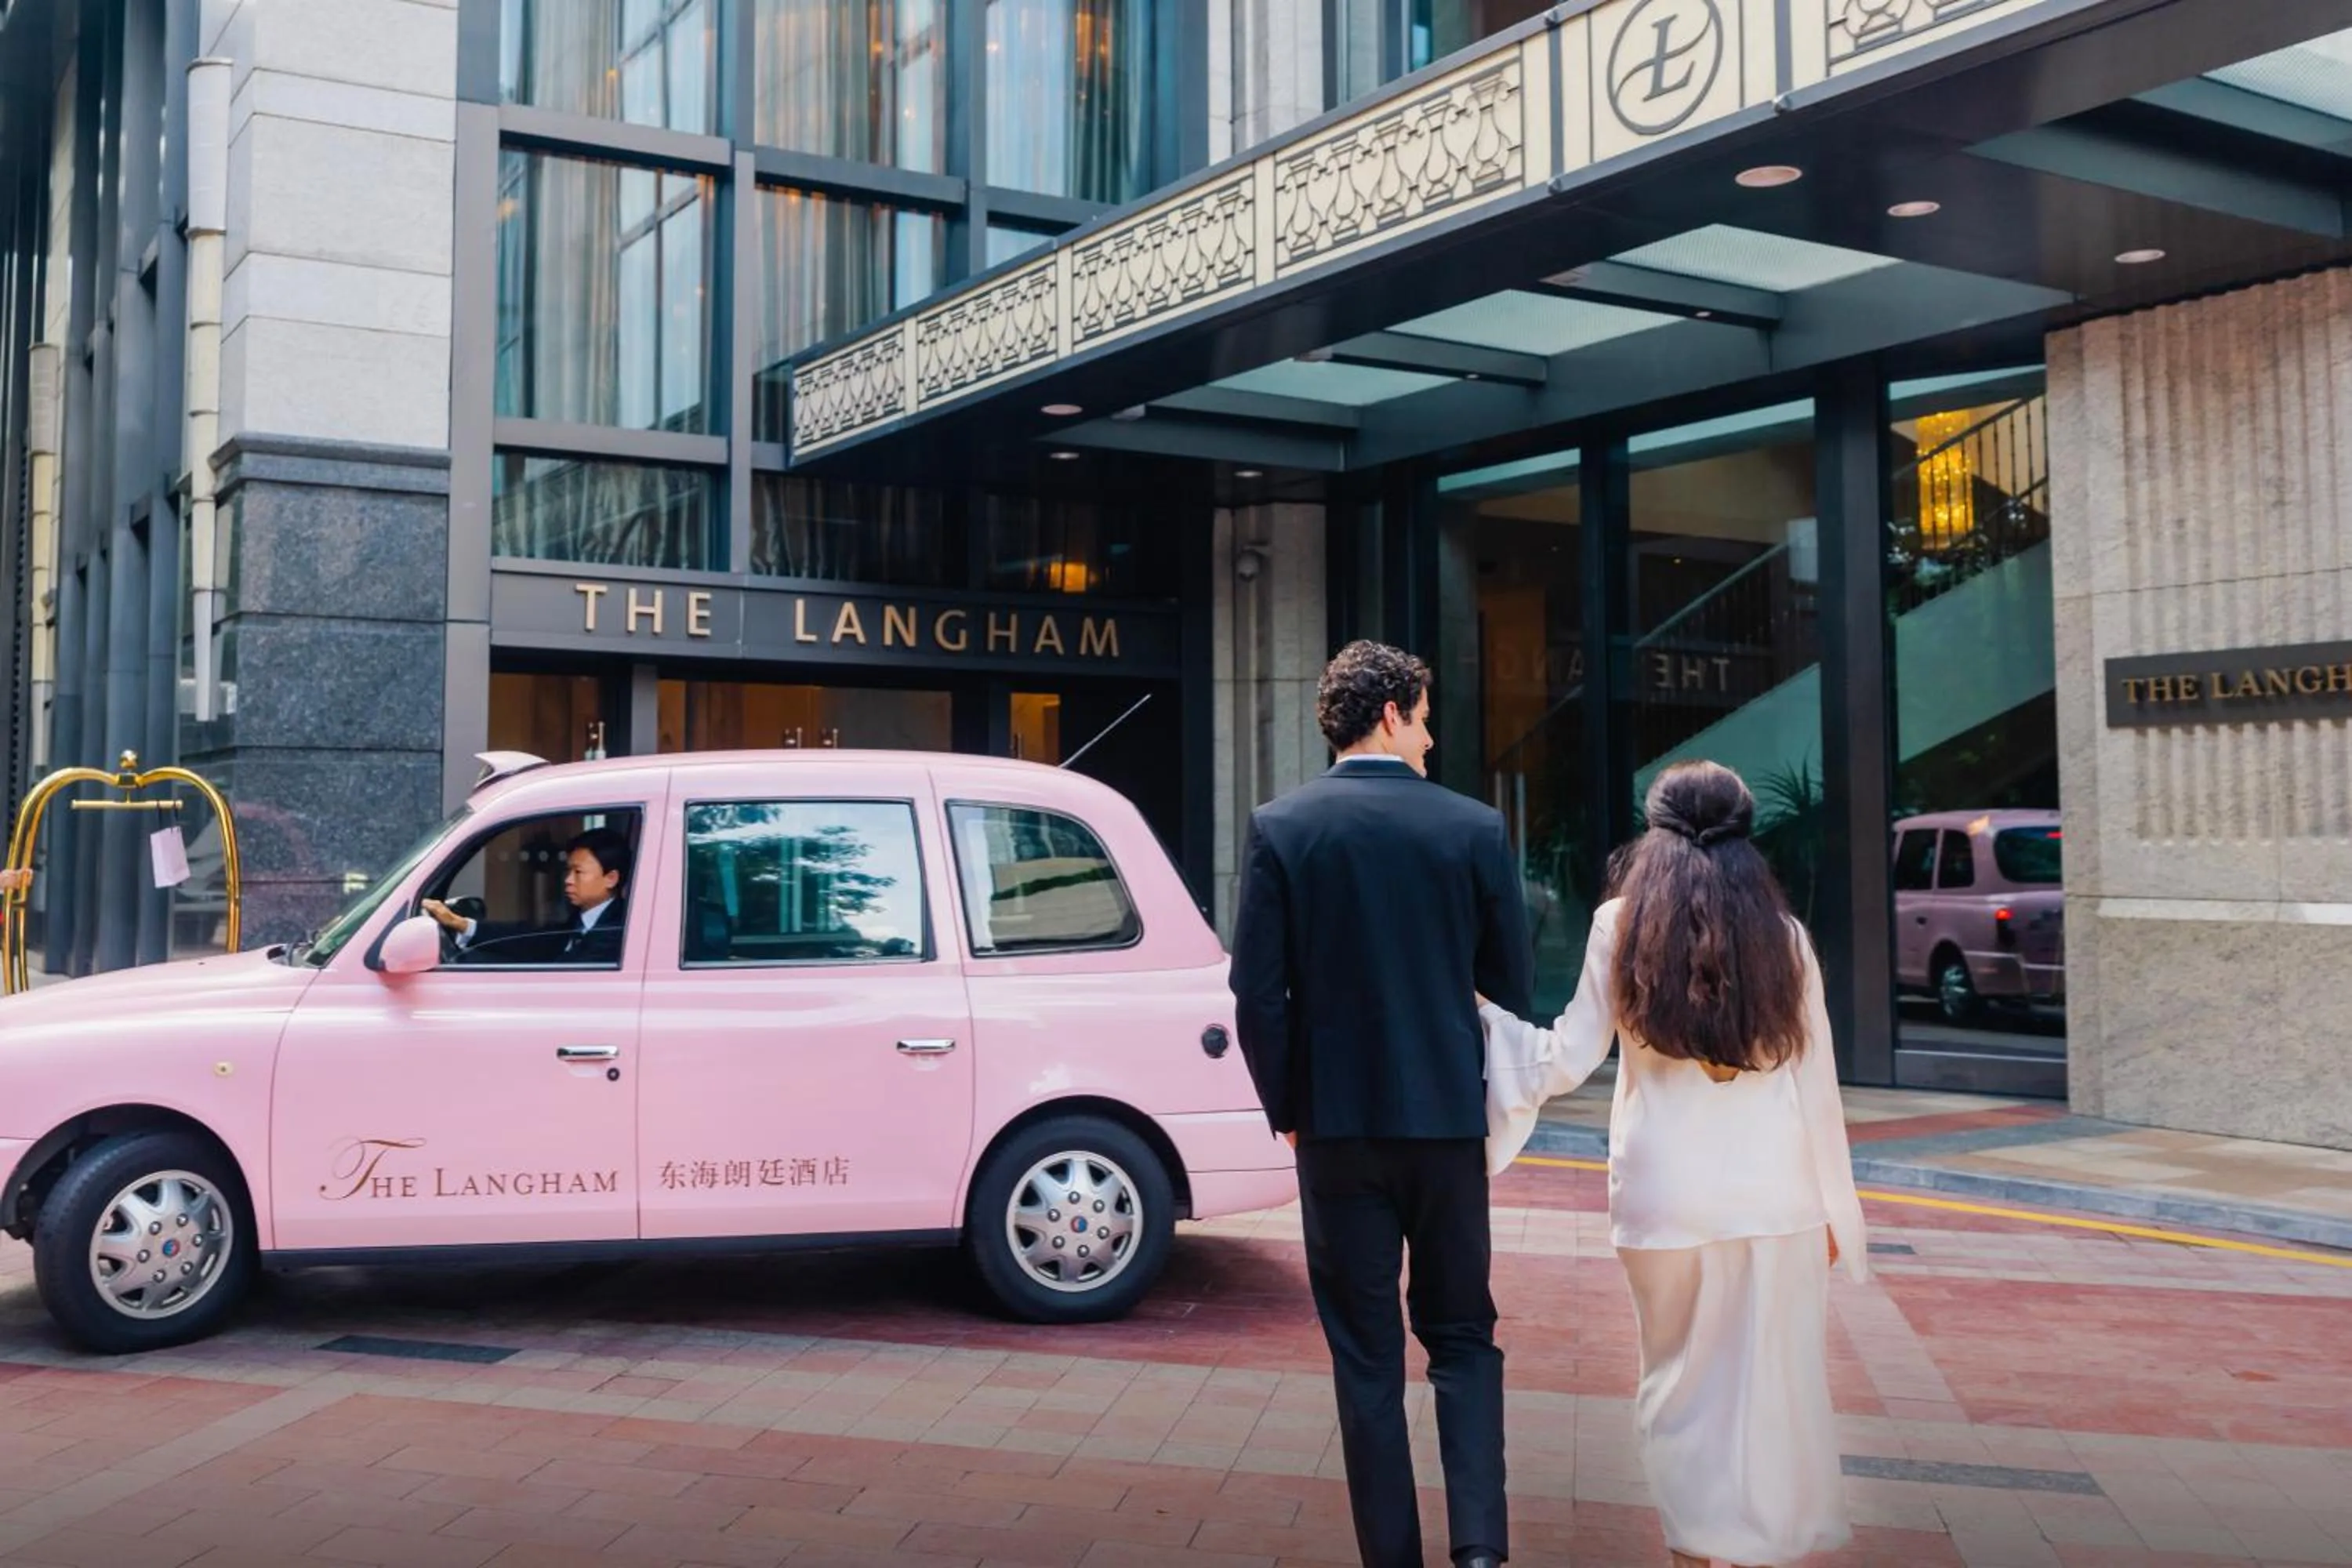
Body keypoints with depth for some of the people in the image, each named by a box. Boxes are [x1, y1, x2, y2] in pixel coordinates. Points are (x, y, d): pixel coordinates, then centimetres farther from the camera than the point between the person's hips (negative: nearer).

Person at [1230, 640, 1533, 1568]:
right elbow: (1512, 984, 1)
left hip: (1336, 1123, 0)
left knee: (1366, 1352, 10)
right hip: (1448, 1118, 1)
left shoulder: (1281, 828, -6)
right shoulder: (1474, 827, -4)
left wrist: (1285, 1108, 5)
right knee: (1462, 1335, 15)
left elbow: (1257, 994, -8)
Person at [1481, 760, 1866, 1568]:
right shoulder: (1783, 935, 2)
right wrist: (1834, 1207, 13)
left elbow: (1569, 1058, 0)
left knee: (1682, 1380, 13)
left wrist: (1490, 1013, 15)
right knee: (1774, 1383, 10)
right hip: (1776, 1192, 1)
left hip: (1668, 1195, 0)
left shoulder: (1620, 926, -1)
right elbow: (1816, 1082, 4)